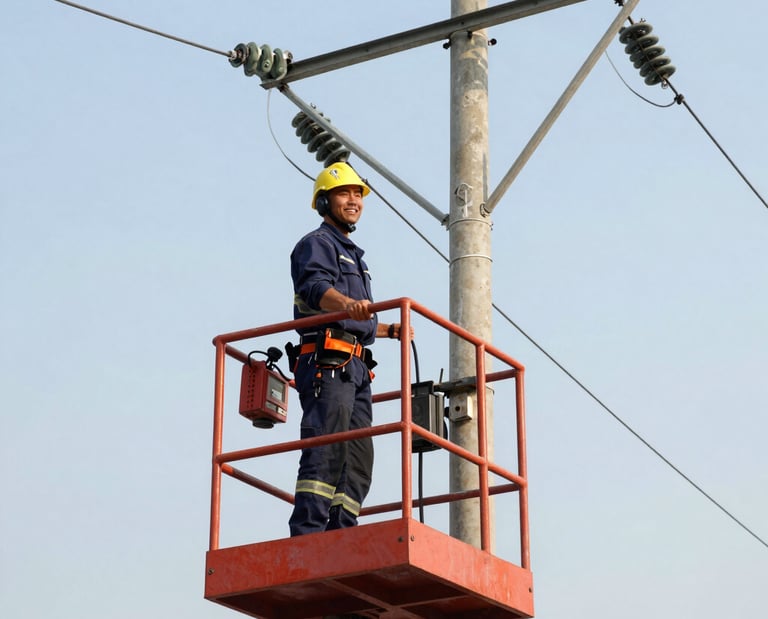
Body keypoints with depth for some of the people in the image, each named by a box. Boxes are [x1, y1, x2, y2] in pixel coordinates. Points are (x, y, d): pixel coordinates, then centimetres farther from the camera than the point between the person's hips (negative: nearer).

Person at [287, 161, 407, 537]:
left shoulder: (353, 255, 32)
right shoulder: (317, 244, 3)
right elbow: (317, 288, -21)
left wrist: (390, 330, 45)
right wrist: (348, 304, -40)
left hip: (355, 370, 9)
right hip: (328, 362, -9)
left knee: (358, 459, 1)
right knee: (326, 450, -20)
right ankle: (306, 536, -28)